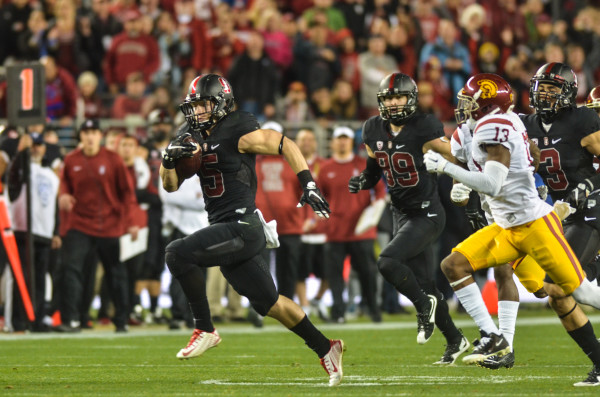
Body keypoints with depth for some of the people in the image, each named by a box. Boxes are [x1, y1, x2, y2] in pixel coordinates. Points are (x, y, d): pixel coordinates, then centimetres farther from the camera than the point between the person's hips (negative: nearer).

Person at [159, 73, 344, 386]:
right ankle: (325, 349, 28)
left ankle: (204, 329, -12)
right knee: (268, 303, 15)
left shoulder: (237, 132, -11)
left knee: (177, 254, -22)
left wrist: (308, 185, -19)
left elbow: (286, 146, -11)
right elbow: (170, 185, 15)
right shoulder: (193, 136, 12)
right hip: (225, 230, 8)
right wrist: (169, 158, -6)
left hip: (241, 226, -8)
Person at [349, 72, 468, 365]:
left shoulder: (423, 130, -17)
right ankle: (455, 340, 25)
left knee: (387, 261, -23)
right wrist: (361, 182, -3)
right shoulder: (375, 131, 2)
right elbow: (374, 170, 16)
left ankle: (424, 305, 1)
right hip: (402, 214, 7)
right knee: (423, 282, 11)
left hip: (427, 214, -7)